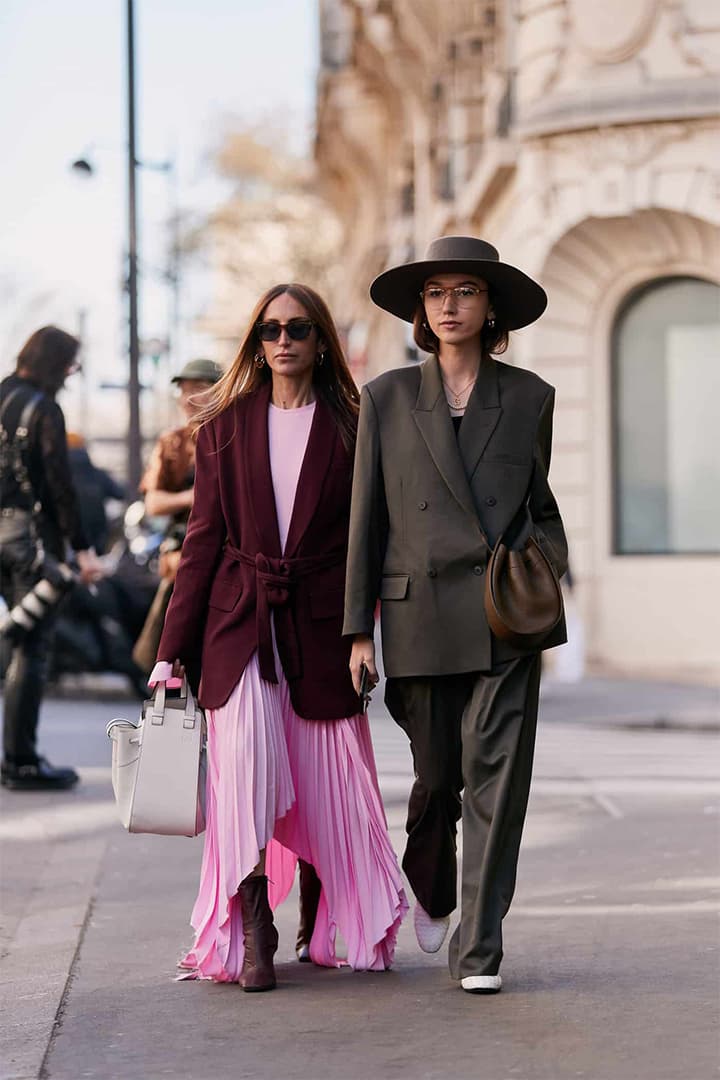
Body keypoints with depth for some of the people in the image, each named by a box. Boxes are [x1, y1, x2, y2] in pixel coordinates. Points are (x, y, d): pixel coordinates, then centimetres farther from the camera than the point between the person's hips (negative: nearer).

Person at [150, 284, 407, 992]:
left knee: (324, 784, 3)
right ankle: (252, 940, -13)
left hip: (320, 627, 0)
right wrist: (171, 649, 4)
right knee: (246, 762, -16)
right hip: (239, 628, 0)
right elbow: (203, 540, 9)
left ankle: (318, 932, 23)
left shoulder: (350, 429, 6)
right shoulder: (226, 428, 10)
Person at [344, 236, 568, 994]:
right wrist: (358, 629, 2)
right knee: (436, 775, 7)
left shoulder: (528, 397, 8)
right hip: (421, 613, 0)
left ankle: (479, 946, -2)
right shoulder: (388, 398, 6)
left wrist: (552, 562, 0)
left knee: (496, 771, -8)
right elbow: (366, 518, 5)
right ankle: (431, 892, 37)